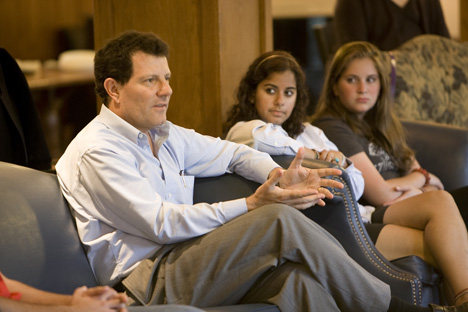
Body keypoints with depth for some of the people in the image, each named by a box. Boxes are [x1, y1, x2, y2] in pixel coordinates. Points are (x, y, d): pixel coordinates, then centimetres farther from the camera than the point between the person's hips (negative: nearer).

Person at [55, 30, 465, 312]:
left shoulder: (163, 136, 18)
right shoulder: (97, 151, -9)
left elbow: (231, 153, 29)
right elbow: (163, 224, -17)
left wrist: (280, 176, 7)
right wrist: (252, 206, -18)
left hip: (178, 261, 8)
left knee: (295, 276, -23)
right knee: (280, 221, -22)